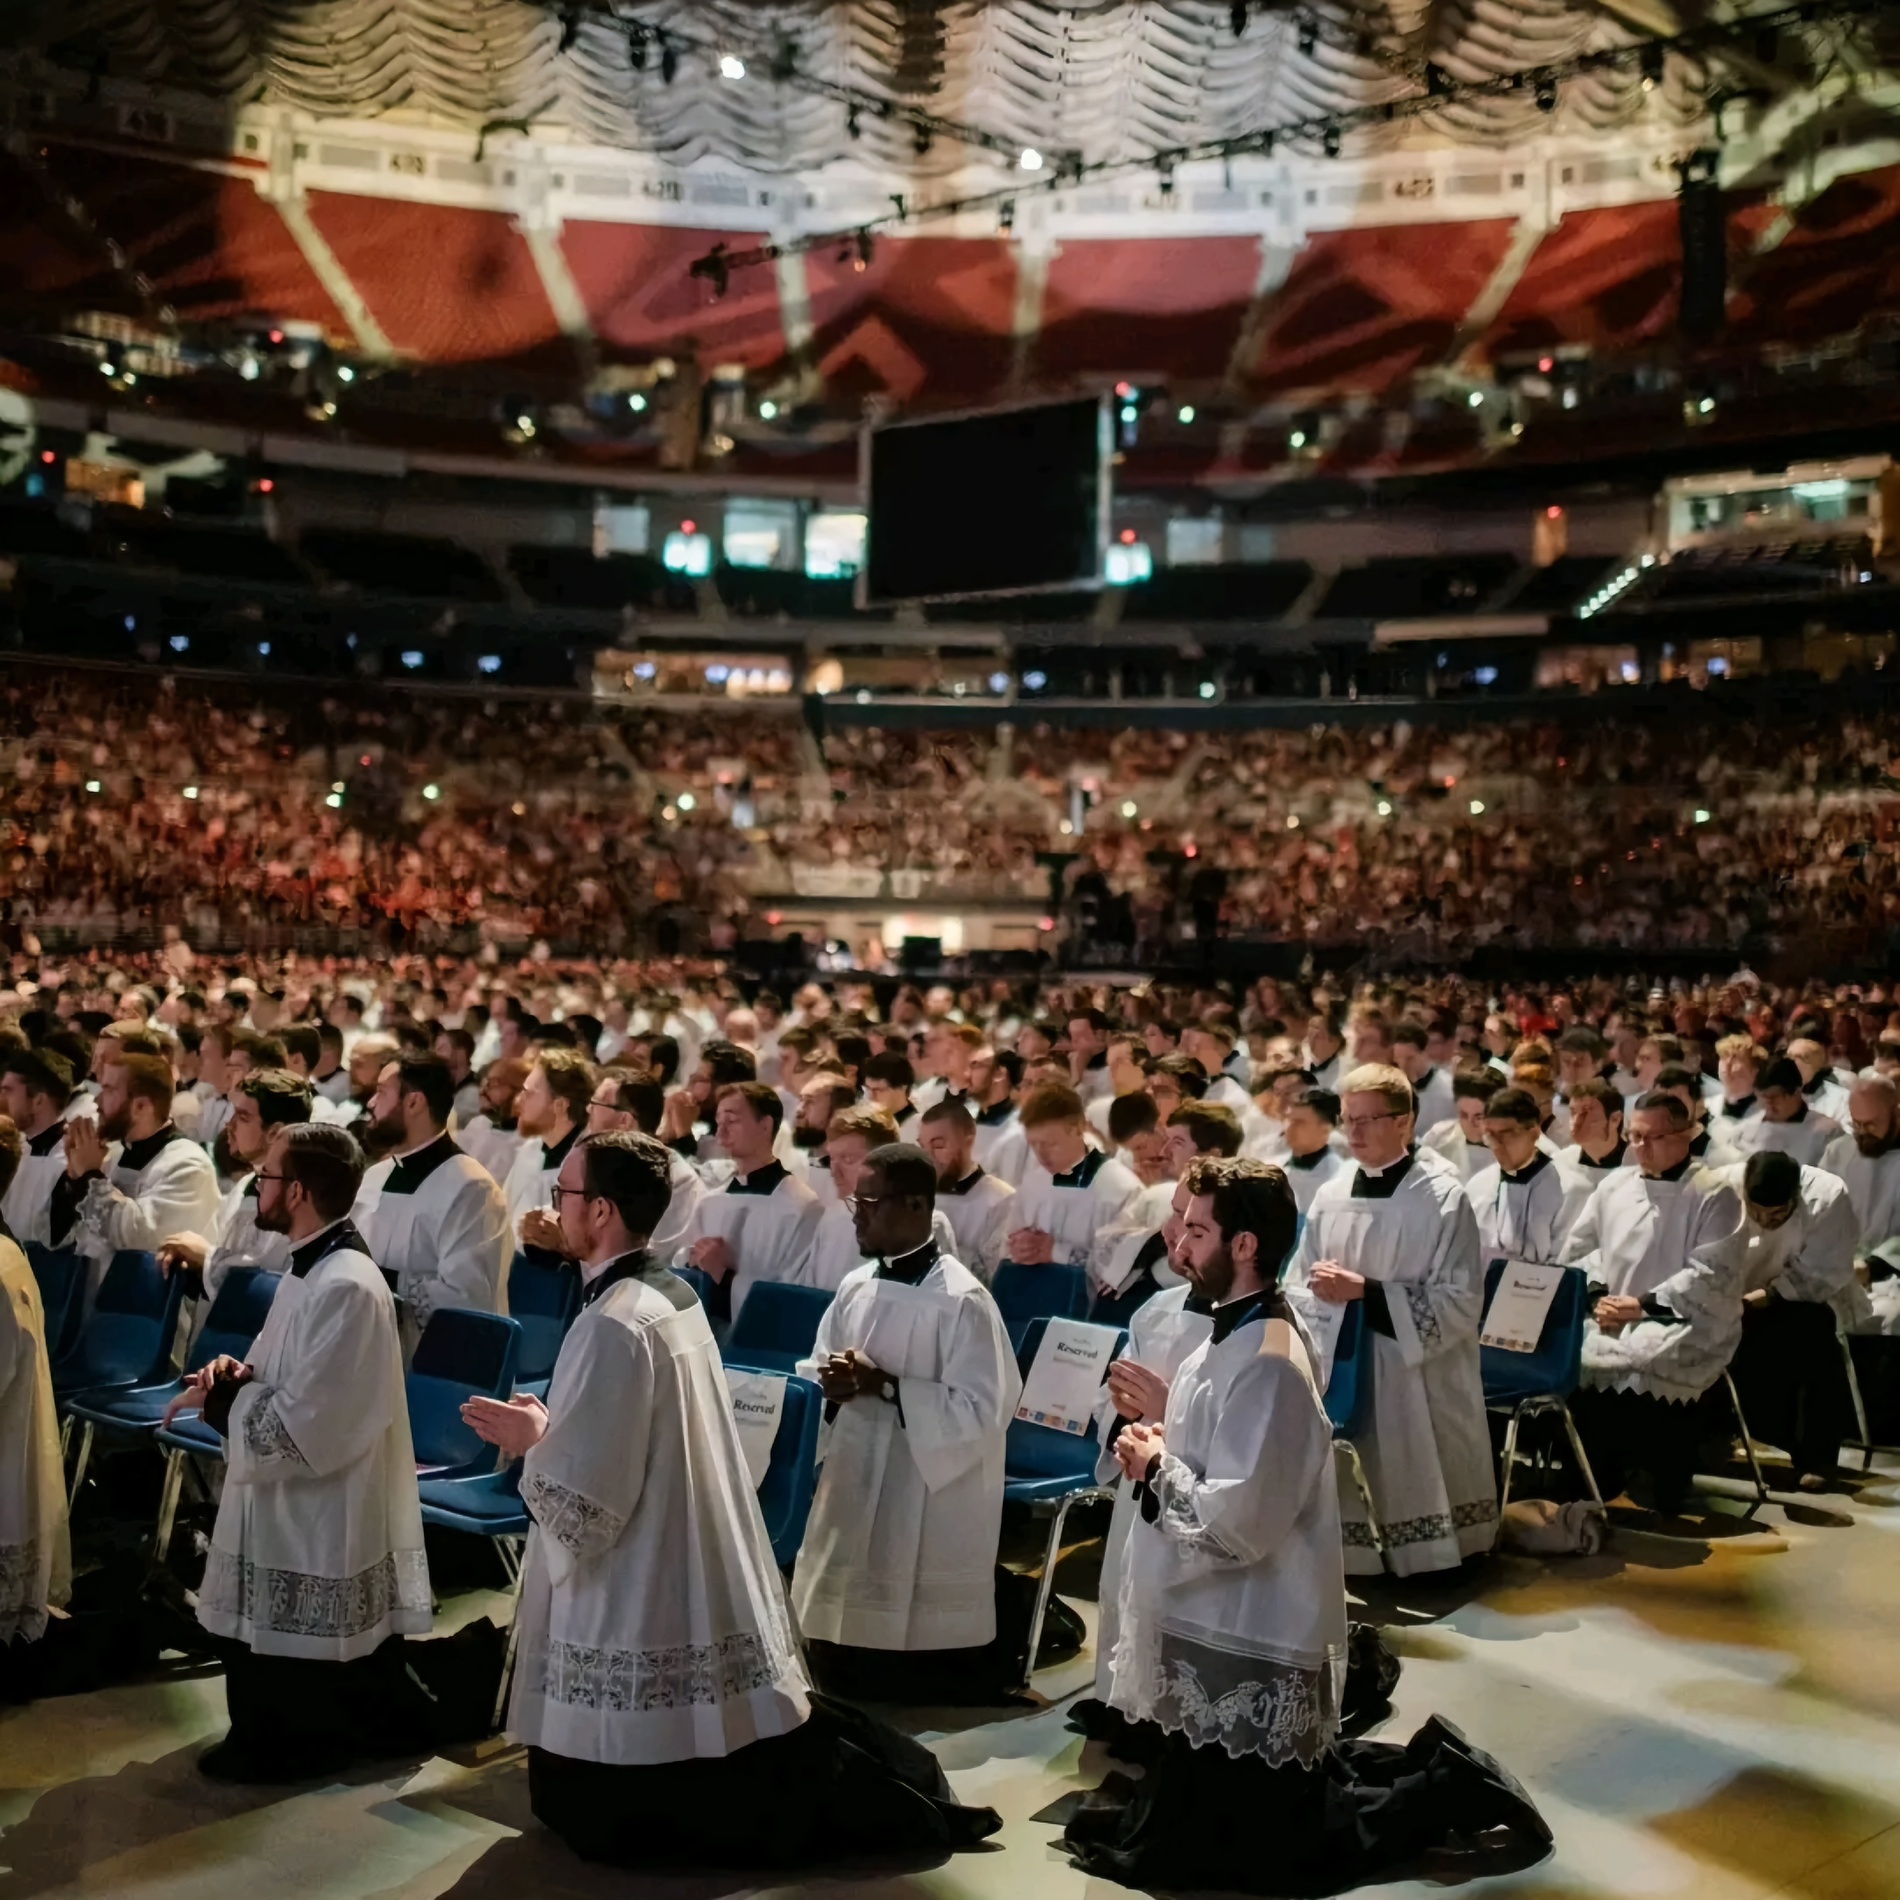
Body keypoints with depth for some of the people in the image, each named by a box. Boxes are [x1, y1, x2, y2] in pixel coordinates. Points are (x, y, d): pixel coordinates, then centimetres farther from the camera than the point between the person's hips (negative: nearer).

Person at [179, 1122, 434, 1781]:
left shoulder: (345, 1288, -25)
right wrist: (238, 1375, -3)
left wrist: (219, 1397, -13)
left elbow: (298, 1428, -26)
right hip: (288, 1514, 10)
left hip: (322, 1526, -10)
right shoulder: (312, 1268, 8)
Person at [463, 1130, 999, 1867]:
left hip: (635, 1612, -9)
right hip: (692, 1596, 9)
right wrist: (552, 1426, 9)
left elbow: (583, 1499, -21)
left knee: (596, 1815, 3)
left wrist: (530, 1442, -5)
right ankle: (828, 1759, 13)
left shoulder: (614, 1325, -22)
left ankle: (848, 1794, 0)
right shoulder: (674, 1293, 5)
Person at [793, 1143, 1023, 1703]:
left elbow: (980, 1409, -19)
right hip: (854, 1490, 7)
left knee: (909, 1685, -1)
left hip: (929, 1508, -7)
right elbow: (821, 1371, 15)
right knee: (839, 1667, 14)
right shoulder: (857, 1286, 6)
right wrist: (833, 1384, -8)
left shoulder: (962, 1300, -15)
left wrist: (884, 1385, -20)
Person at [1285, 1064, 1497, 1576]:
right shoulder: (1330, 1197, 7)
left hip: (1417, 1381, -4)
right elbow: (1298, 1290, 10)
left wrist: (1366, 1292, -17)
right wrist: (1324, 1296, -12)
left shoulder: (1443, 1197, -6)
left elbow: (1459, 1301, -12)